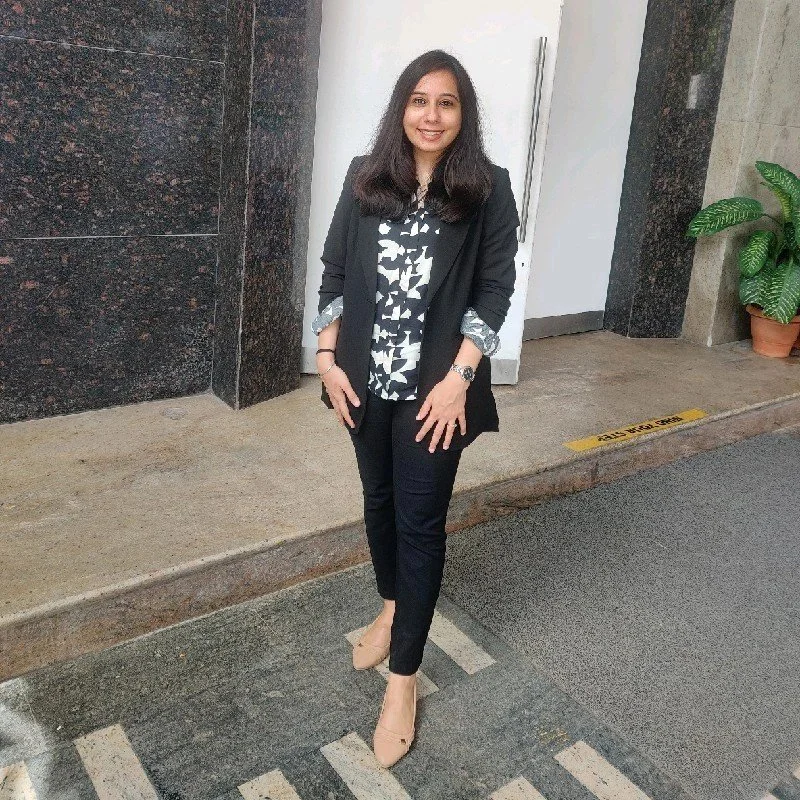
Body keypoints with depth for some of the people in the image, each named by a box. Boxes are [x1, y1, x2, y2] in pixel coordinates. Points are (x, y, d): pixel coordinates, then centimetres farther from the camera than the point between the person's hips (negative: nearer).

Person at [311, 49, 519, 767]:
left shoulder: (488, 189, -4)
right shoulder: (365, 179, 4)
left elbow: (495, 288, -6)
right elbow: (334, 272, 6)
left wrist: (458, 377, -13)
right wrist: (328, 359, 0)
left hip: (434, 386, -3)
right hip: (365, 381, 4)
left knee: (421, 520, 1)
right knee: (380, 499, 19)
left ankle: (403, 678, 14)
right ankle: (392, 606, 45)